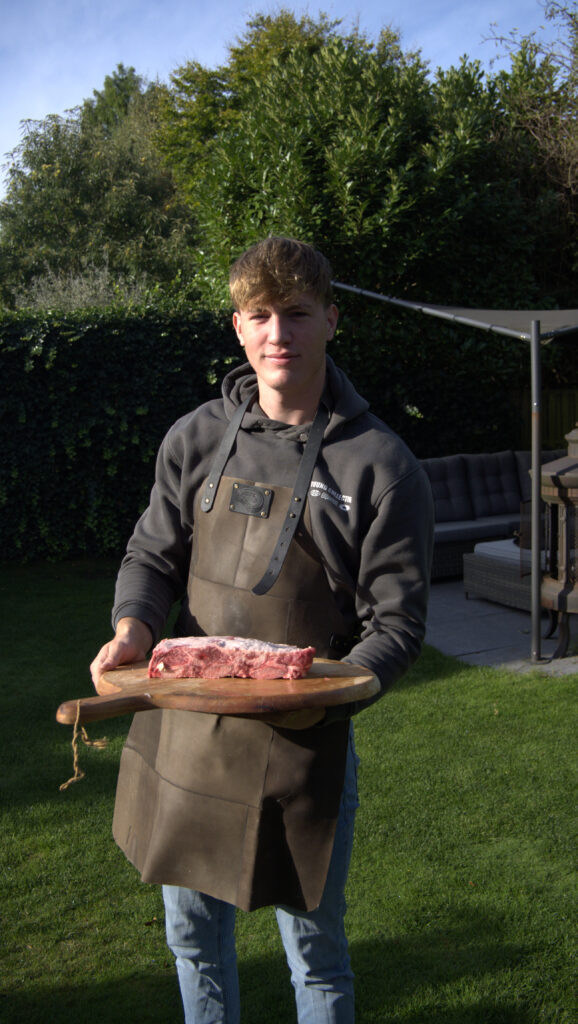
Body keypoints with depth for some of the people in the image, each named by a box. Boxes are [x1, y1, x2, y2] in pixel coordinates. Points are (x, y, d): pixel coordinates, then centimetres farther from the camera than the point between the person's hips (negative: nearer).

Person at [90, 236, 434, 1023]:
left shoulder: (380, 464, -11)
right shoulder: (196, 440, -1)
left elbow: (397, 623, -9)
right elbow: (153, 556, 8)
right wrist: (132, 631, -13)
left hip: (303, 744, -3)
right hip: (185, 729, 4)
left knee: (315, 950, 16)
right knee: (194, 932, 22)